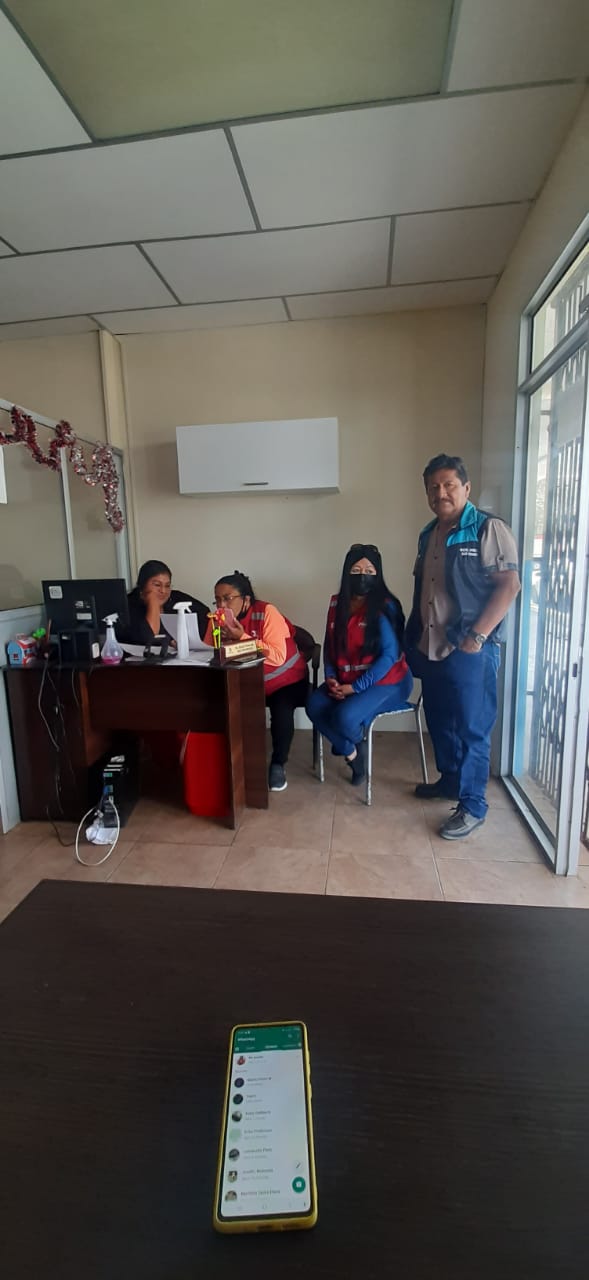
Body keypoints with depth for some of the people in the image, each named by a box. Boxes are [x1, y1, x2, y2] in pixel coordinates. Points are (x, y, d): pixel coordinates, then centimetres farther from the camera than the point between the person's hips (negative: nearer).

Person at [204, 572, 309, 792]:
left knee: (281, 709, -31)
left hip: (286, 680, -4)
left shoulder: (266, 612, -22)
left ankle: (278, 764, -7)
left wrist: (242, 638, -36)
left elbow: (278, 657, -31)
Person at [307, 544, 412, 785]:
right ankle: (351, 753, 6)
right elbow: (329, 645, 10)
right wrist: (331, 677, -7)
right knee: (314, 706, -18)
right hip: (346, 680, 6)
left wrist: (356, 687, -22)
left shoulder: (385, 607, -16)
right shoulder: (337, 603, 4)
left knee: (345, 716, -28)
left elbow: (389, 655, -20)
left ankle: (356, 744, 11)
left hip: (386, 682, -6)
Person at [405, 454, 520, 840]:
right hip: (430, 648, 7)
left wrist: (477, 636, -19)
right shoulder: (429, 534, 13)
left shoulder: (489, 529, -9)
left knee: (472, 728, 1)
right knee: (440, 721, 18)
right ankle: (450, 779, 37)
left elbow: (509, 586, -14)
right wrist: (414, 636, 15)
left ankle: (473, 806, 14)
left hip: (470, 650, -7)